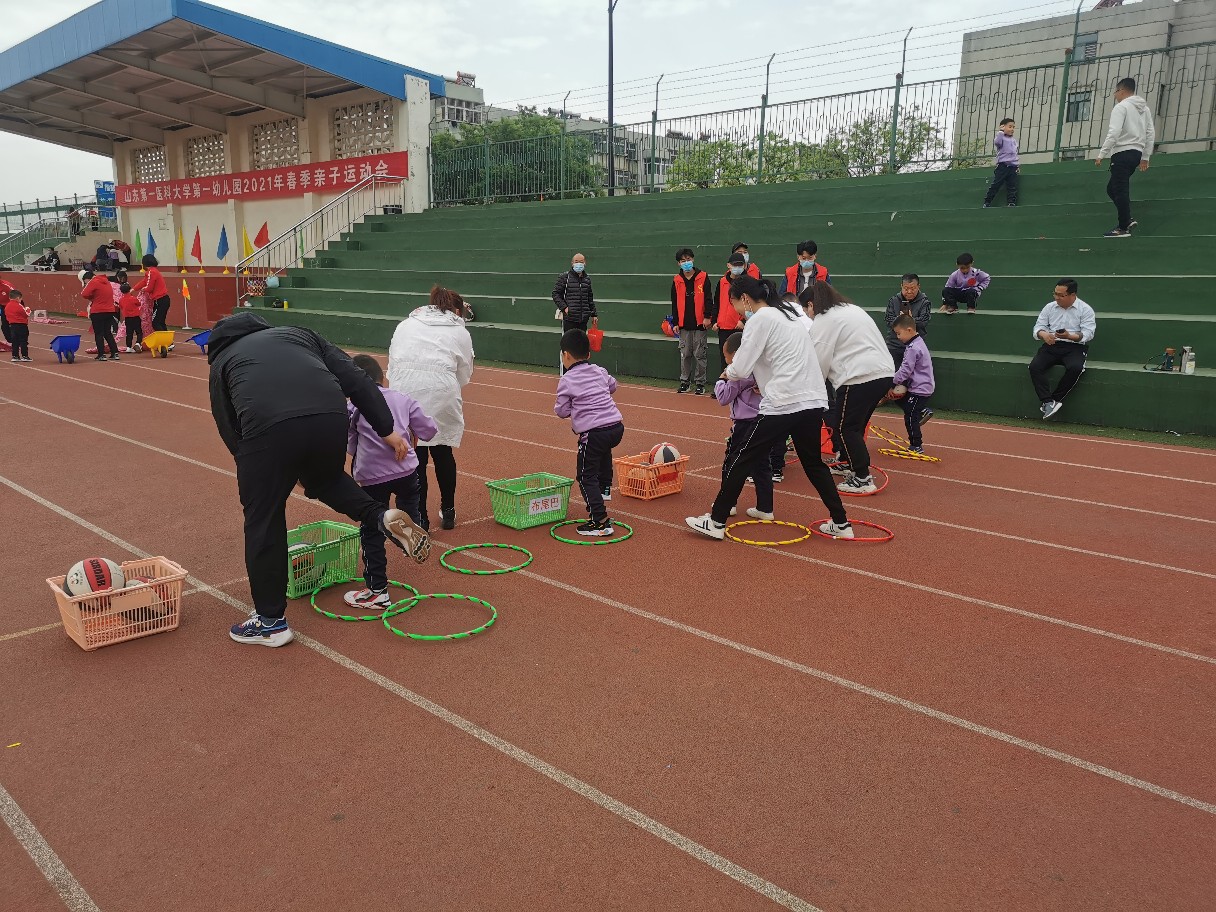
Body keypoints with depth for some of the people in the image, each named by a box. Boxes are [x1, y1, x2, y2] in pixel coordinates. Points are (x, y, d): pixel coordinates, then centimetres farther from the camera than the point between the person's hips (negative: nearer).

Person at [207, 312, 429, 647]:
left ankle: (270, 622, 23)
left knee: (263, 521, 14)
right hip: (330, 418, 3)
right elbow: (356, 380, 19)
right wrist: (386, 430, 17)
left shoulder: (221, 361, 32)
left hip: (268, 427, -2)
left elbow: (230, 431, 27)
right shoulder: (298, 333, 34)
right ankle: (383, 516, 10)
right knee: (326, 480, 34)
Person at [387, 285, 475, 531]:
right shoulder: (461, 333, 15)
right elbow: (464, 376, 14)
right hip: (441, 395, -1)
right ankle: (448, 512, 30)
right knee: (443, 454, 17)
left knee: (413, 457, 7)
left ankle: (419, 519, 10)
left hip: (403, 393, 1)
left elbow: (392, 366, 15)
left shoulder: (404, 325, 21)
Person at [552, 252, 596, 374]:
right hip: (569, 318, -5)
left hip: (583, 319, 5)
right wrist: (564, 307, -11)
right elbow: (556, 294, 0)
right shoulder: (564, 277, -1)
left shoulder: (587, 279, 15)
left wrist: (594, 314, 21)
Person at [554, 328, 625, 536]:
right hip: (617, 427, 7)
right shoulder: (599, 372, 13)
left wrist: (558, 408, 21)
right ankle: (605, 488, 45)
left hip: (593, 432, -7)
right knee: (604, 450, 42)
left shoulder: (566, 381, -4)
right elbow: (613, 386, 32)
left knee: (586, 477, 4)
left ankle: (601, 522, -1)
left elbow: (562, 411, -1)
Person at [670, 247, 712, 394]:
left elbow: (708, 298, -1)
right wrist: (676, 322, 7)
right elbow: (674, 303, 11)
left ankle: (700, 383, 7)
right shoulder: (676, 281, 8)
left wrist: (707, 316, -8)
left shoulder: (703, 277, 0)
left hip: (700, 322, -3)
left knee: (700, 354, 1)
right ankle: (685, 381, 17)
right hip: (684, 323, 3)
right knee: (685, 353, 8)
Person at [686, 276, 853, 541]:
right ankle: (841, 524, 23)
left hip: (784, 405, -8)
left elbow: (740, 368, -10)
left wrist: (727, 372, 11)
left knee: (742, 459, 2)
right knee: (814, 464, 21)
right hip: (813, 401, 8)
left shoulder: (760, 319, -6)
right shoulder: (790, 312, 20)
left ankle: (716, 522, 7)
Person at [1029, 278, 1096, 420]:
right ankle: (1048, 402, -30)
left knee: (1075, 368, -35)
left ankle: (1055, 399, -22)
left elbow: (1087, 335, -8)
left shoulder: (1085, 310, 0)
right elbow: (1038, 327, 8)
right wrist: (1043, 334, -17)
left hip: (1075, 347, -3)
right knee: (1034, 366, -27)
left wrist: (1070, 336, -27)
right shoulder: (1049, 307, 12)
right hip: (1051, 345, 3)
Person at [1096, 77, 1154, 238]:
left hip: (1122, 153, -8)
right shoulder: (1144, 108, 18)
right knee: (1112, 188, 17)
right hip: (1136, 153, 8)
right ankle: (1127, 219, 9)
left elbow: (1114, 133, -18)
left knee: (1120, 191, -7)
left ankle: (1124, 228, -8)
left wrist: (1101, 155, -17)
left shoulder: (1121, 107, -7)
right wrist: (1145, 157, 21)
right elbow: (1151, 133, 17)